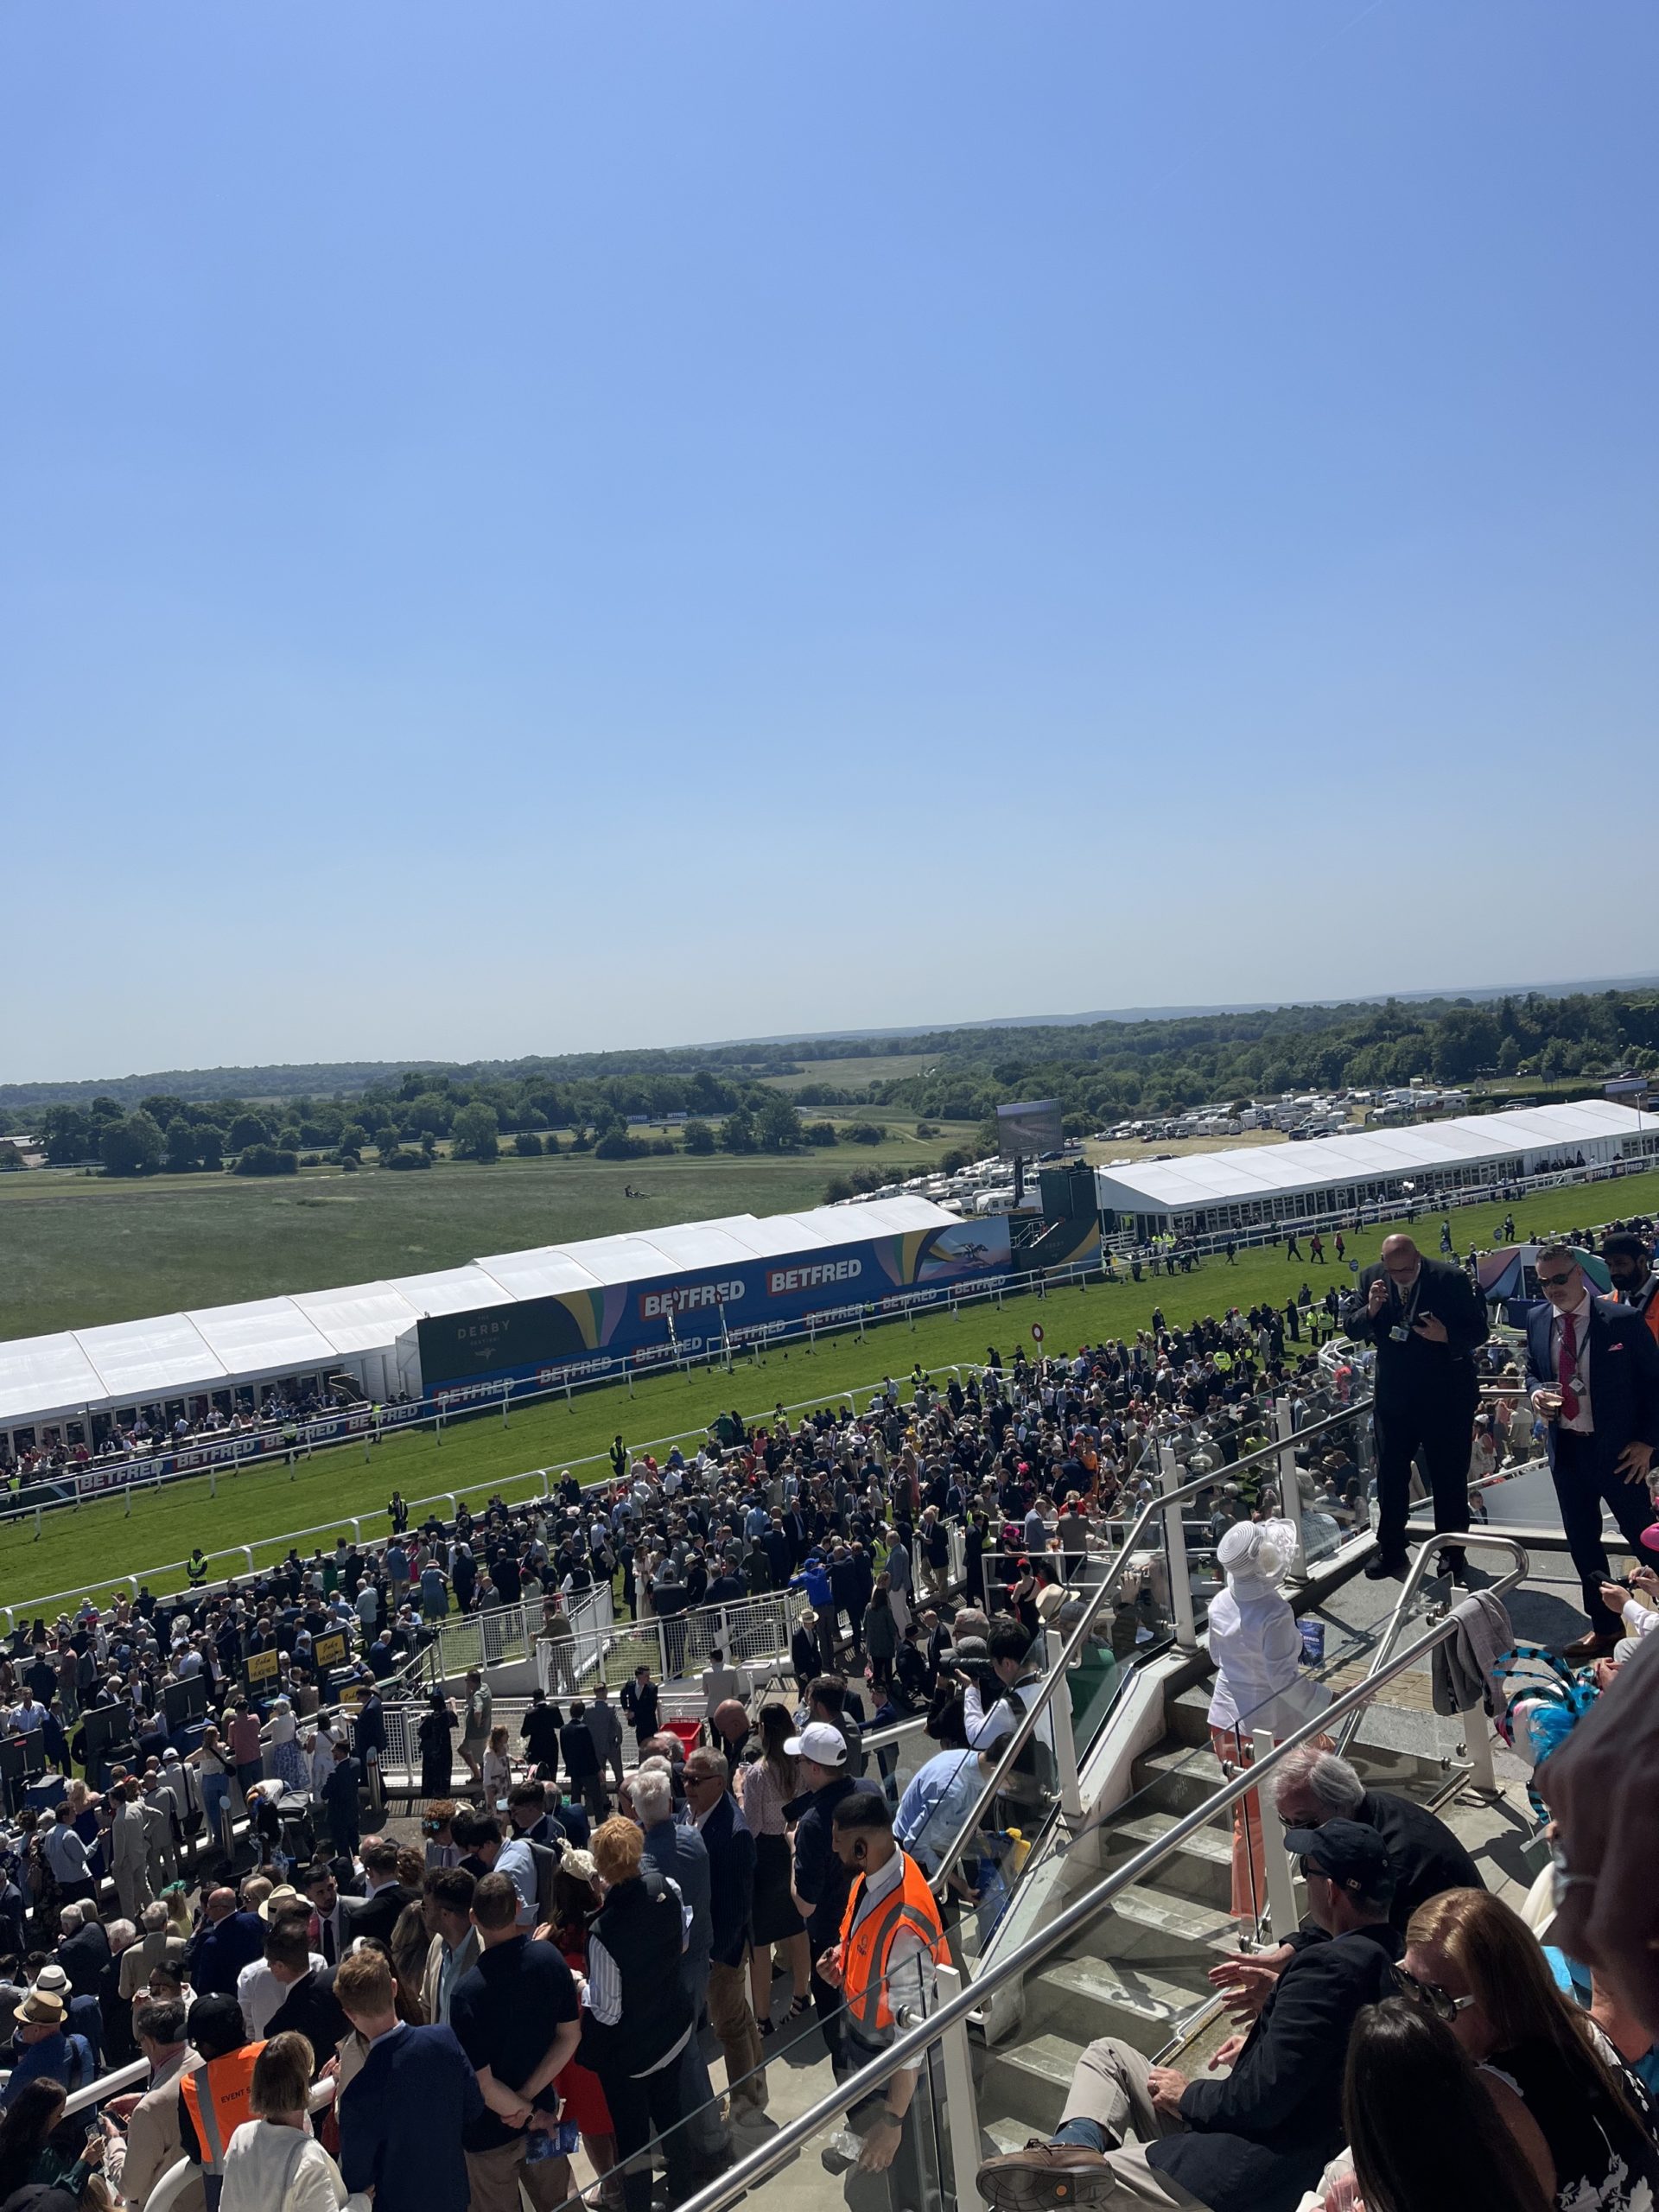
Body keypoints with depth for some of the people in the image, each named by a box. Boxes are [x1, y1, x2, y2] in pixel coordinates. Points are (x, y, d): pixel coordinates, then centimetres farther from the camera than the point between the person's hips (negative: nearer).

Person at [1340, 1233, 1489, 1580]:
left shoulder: (1451, 1279, -14)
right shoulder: (1370, 1278, -5)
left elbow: (1479, 1331, -10)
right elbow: (1351, 1328, -1)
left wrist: (1447, 1336, -29)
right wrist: (1370, 1310, -21)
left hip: (1446, 1398, -3)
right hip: (1393, 1396, 3)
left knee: (1450, 1479, 10)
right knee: (1389, 1477, 11)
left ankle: (1452, 1553, 26)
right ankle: (1390, 1551, 26)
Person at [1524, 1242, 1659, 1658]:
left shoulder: (1623, 1320, -13)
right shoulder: (1537, 1320, 1)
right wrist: (1537, 1392, -9)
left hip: (1617, 1450, -5)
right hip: (1564, 1449, 5)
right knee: (1582, 1543, 14)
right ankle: (1605, 1628, 29)